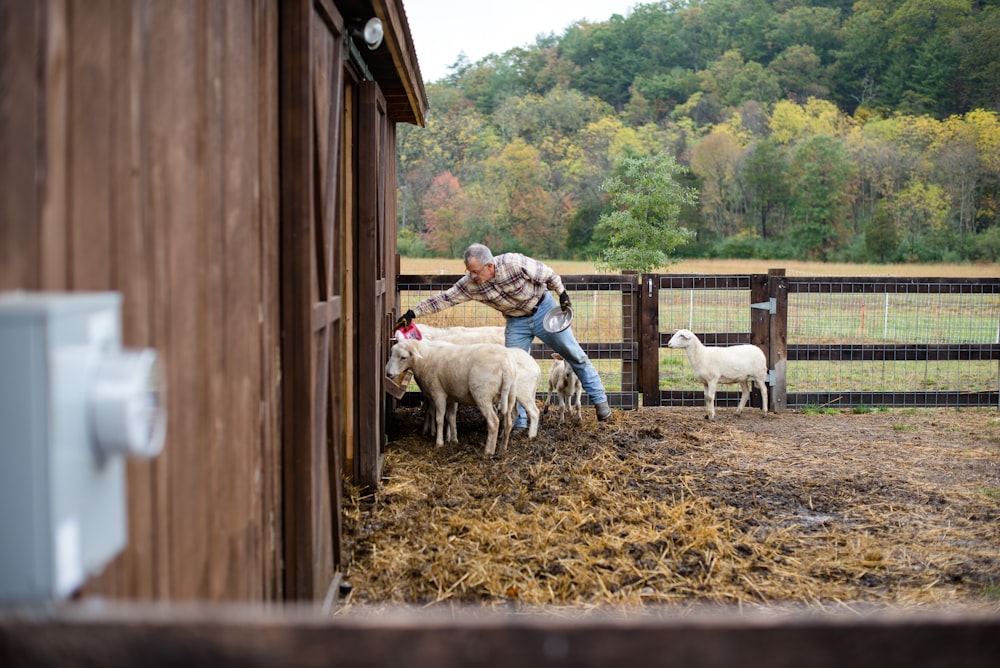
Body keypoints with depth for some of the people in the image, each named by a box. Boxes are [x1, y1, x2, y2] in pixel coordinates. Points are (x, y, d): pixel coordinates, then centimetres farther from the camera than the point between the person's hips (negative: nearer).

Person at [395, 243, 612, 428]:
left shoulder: (515, 263, -31)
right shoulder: (470, 284, -21)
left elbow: (548, 274, -17)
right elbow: (444, 299, -19)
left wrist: (562, 294, -12)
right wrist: (412, 313, -25)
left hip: (543, 309, -3)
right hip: (516, 322, 3)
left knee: (574, 354, 3)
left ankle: (599, 399, 18)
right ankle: (519, 422, 9)